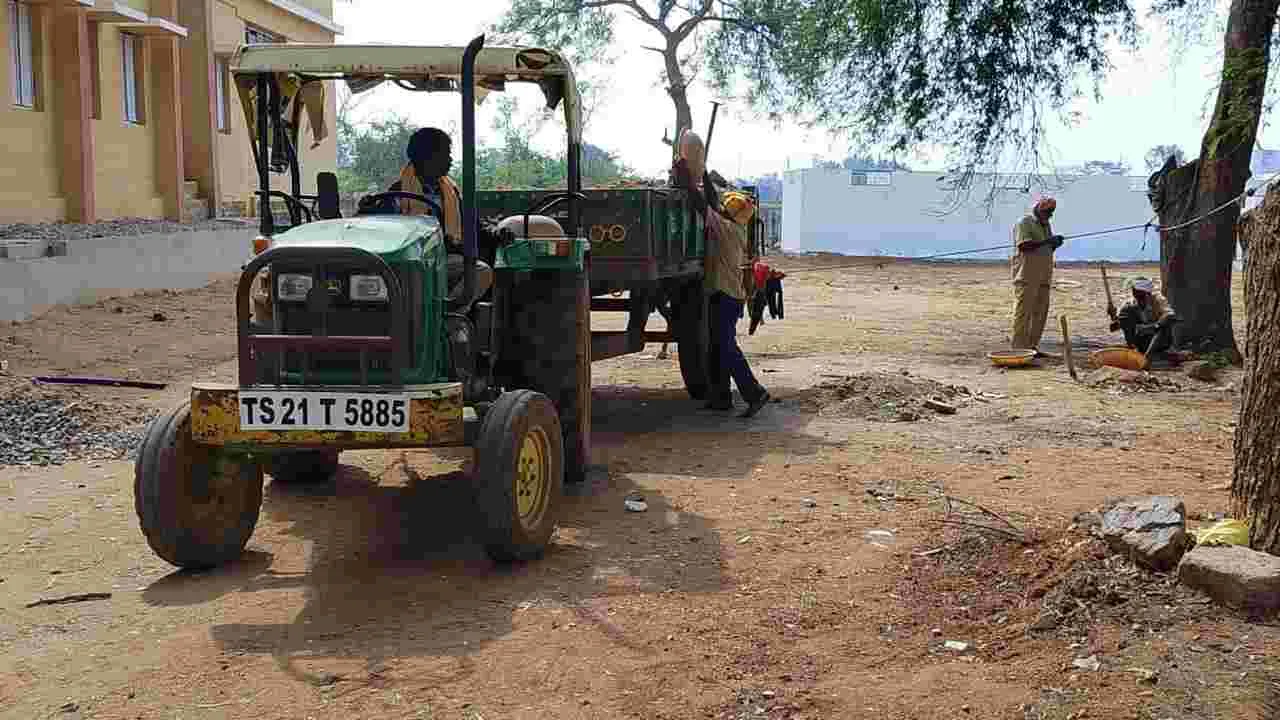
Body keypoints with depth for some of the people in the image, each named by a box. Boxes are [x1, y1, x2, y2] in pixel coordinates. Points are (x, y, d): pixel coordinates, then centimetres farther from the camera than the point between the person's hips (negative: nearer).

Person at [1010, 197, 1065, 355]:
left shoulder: (1046, 226, 22)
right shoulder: (1024, 224, -5)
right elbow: (1023, 245, -19)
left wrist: (1055, 244, 6)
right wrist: (1046, 241, -21)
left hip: (1043, 277, 8)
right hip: (1026, 277, -8)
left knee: (1040, 312, 5)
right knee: (1023, 311, -8)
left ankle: (1032, 346, 11)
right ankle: (1019, 347, -9)